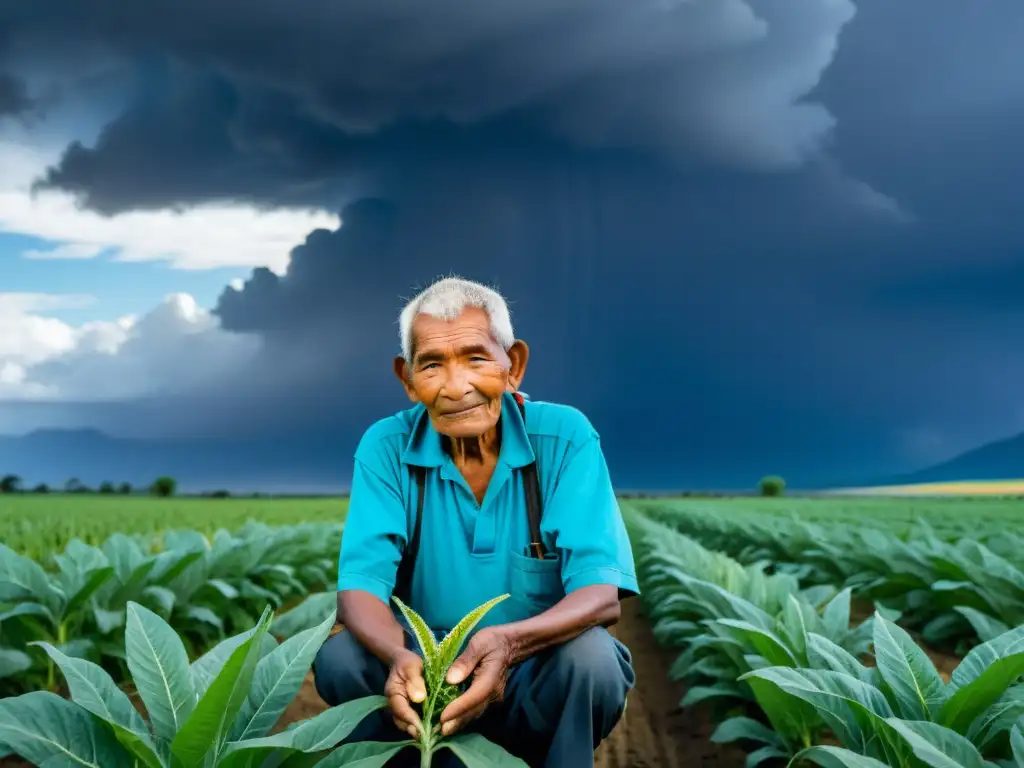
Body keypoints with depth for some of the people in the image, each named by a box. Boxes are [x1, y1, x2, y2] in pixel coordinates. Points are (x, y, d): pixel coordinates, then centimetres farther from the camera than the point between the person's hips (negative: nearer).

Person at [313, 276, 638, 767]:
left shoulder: (565, 437, -12)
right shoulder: (386, 447, -7)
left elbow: (601, 593, -20)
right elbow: (361, 585, -16)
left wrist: (510, 642, -41)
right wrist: (400, 657, -41)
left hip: (543, 685, -1)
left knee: (590, 653, -32)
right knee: (340, 658, -26)